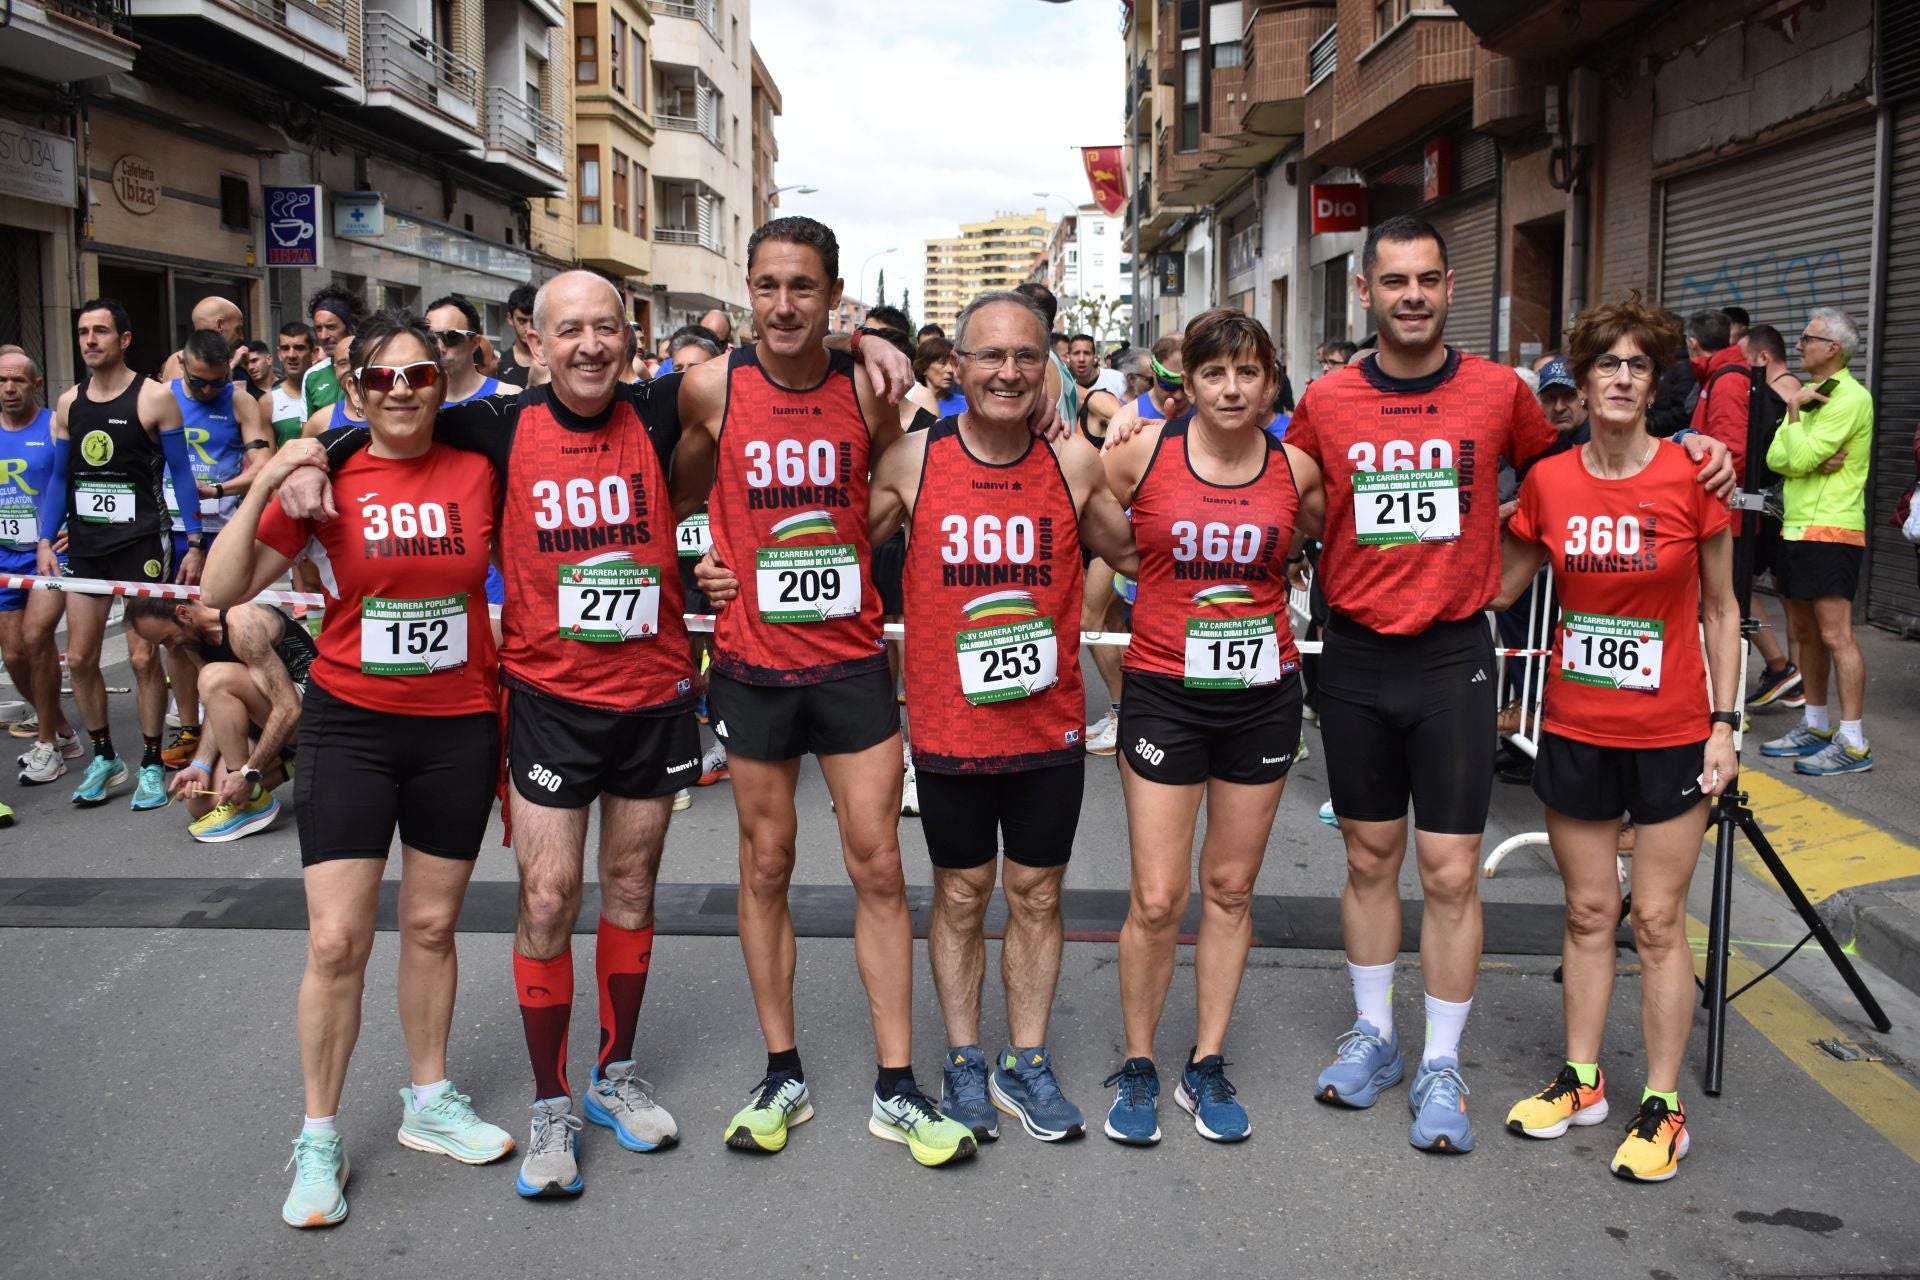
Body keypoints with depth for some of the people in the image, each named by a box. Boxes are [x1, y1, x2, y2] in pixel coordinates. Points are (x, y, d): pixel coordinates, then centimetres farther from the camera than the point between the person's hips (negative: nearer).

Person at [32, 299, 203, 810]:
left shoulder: (154, 397, -4)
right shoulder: (68, 404, 10)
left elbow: (180, 472, -3)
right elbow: (59, 477, 14)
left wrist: (194, 543, -7)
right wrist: (45, 542, 5)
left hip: (141, 542, -5)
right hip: (84, 545, 5)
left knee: (143, 657, -4)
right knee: (80, 658, 6)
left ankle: (151, 765, 9)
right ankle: (104, 757, 22)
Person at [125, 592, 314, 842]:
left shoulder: (243, 623, -23)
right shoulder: (197, 637, 4)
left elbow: (288, 710, -28)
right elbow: (220, 711, 5)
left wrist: (249, 774, -27)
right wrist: (200, 765, -11)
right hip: (266, 722, 9)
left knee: (215, 679, -29)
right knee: (202, 805, -3)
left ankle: (253, 802, -20)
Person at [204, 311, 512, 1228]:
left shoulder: (476, 472, -1)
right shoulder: (325, 477, -4)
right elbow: (221, 592, -8)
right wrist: (263, 487, -17)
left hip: (459, 726, 2)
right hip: (350, 723, -1)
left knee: (431, 926, 13)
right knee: (336, 940, -3)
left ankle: (429, 1101, 31)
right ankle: (319, 1139, 14)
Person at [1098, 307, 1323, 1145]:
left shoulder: (1296, 470, -1)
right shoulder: (1143, 453, -6)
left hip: (1263, 692, 2)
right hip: (1164, 690, -2)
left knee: (1231, 889, 10)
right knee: (1157, 898, -3)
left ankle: (1208, 1067, 25)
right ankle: (1136, 1069, 17)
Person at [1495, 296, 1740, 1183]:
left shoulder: (1691, 477, -9)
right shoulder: (1548, 482, -2)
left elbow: (1720, 609, -1)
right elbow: (1499, 587, 9)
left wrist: (1725, 724, -4)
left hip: (1670, 733, -2)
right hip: (1575, 730, 3)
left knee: (1658, 920, 5)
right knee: (1588, 912, 14)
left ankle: (1662, 1104, 18)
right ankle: (1582, 1079, 28)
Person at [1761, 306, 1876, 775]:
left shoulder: (1849, 397, -12)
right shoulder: (1809, 396, 17)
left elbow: (1800, 458, -19)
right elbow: (1776, 457, 6)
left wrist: (1794, 412, -7)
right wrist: (1812, 460, -12)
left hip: (1831, 532, -9)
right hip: (1796, 527, 9)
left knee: (1836, 635, -10)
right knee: (1805, 633, 14)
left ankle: (1853, 743, -7)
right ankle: (1816, 727, 24)